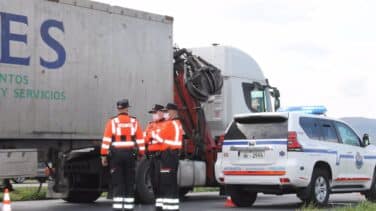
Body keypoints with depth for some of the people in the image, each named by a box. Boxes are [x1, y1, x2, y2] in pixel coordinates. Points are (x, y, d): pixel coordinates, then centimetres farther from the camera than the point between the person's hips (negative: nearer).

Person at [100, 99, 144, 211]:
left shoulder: (112, 122, -3)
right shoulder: (134, 122, 3)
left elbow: (106, 139, -7)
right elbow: (140, 140, 2)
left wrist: (104, 155, -4)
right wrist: (142, 155, 9)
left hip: (116, 154, -1)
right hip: (131, 154, 1)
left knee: (117, 182, 1)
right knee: (130, 182, 9)